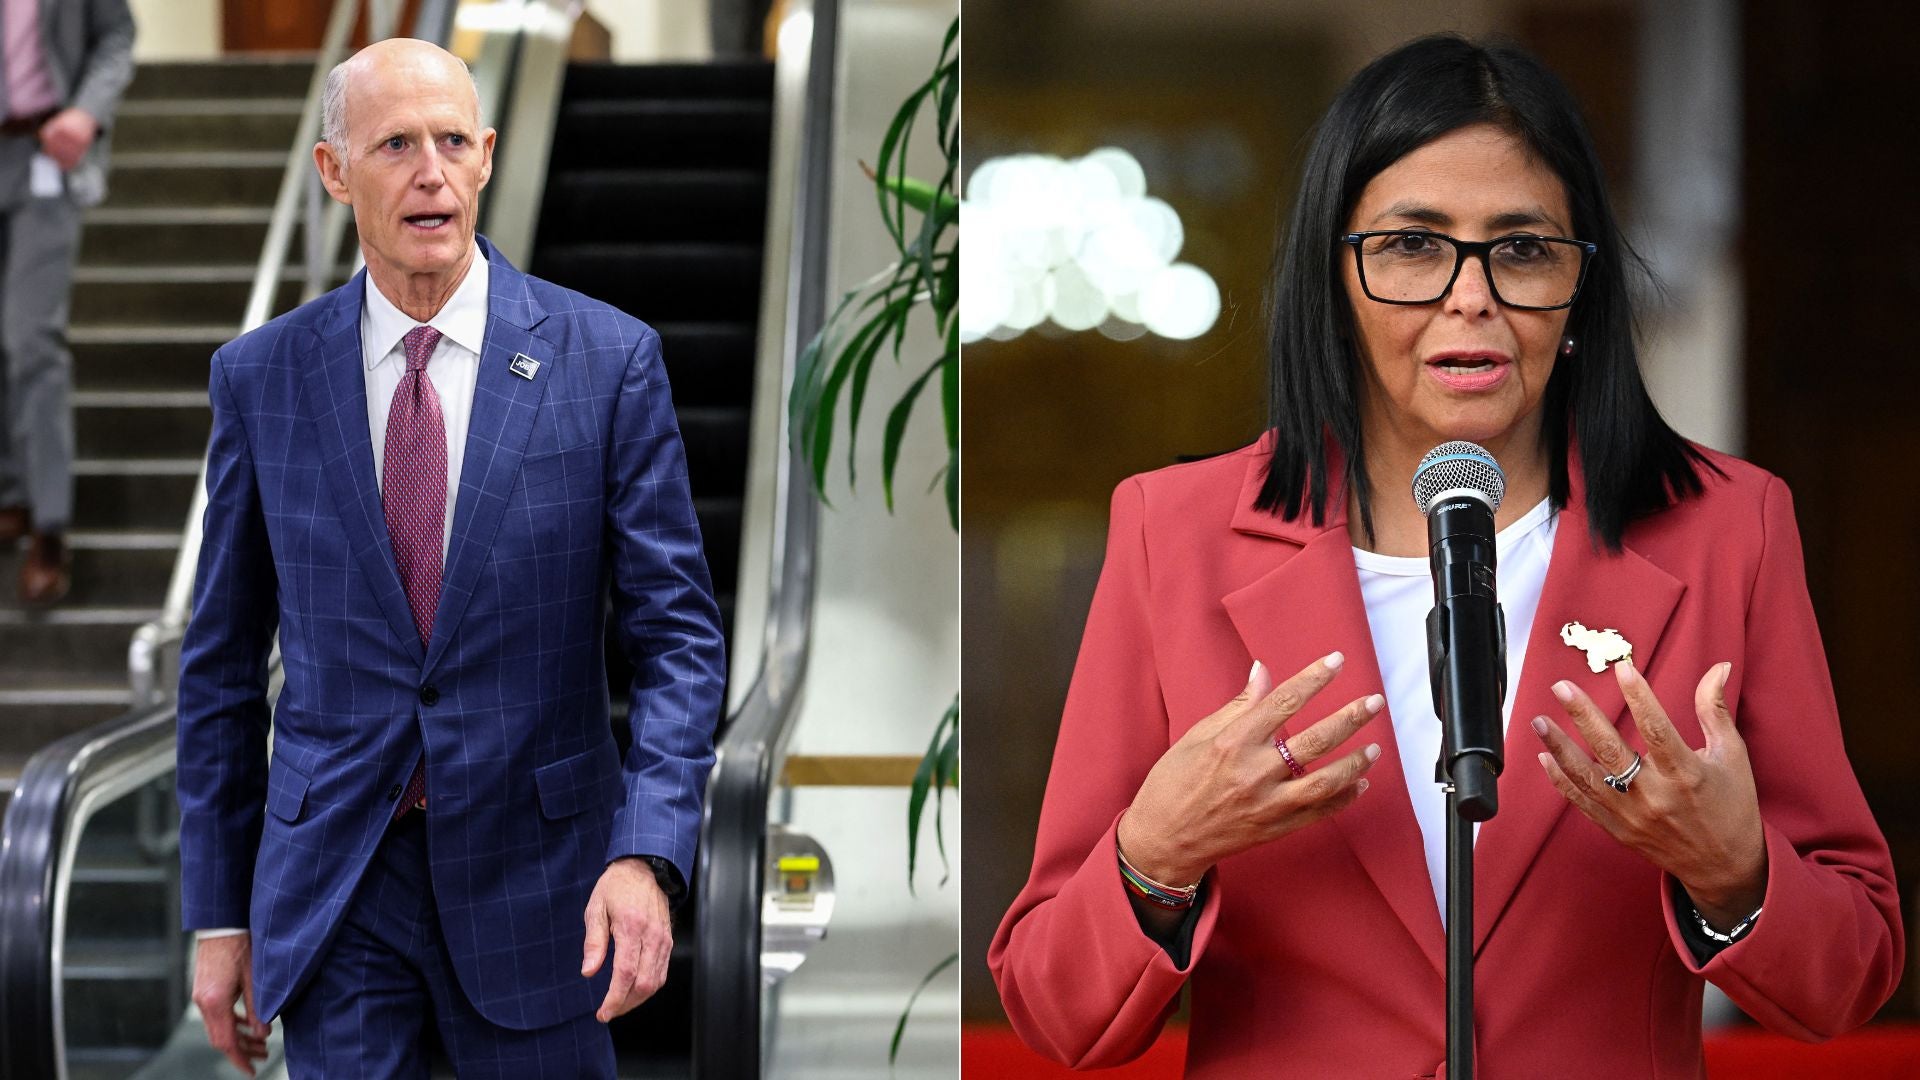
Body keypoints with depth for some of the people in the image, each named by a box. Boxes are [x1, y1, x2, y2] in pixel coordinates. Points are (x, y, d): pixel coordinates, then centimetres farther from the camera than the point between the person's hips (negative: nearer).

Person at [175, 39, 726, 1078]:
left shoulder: (608, 358, -4)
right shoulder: (260, 376, 1)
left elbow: (677, 632, -5)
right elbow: (222, 660, 7)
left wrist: (646, 855, -18)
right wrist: (218, 914, 6)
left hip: (533, 871, -1)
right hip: (331, 887, 1)